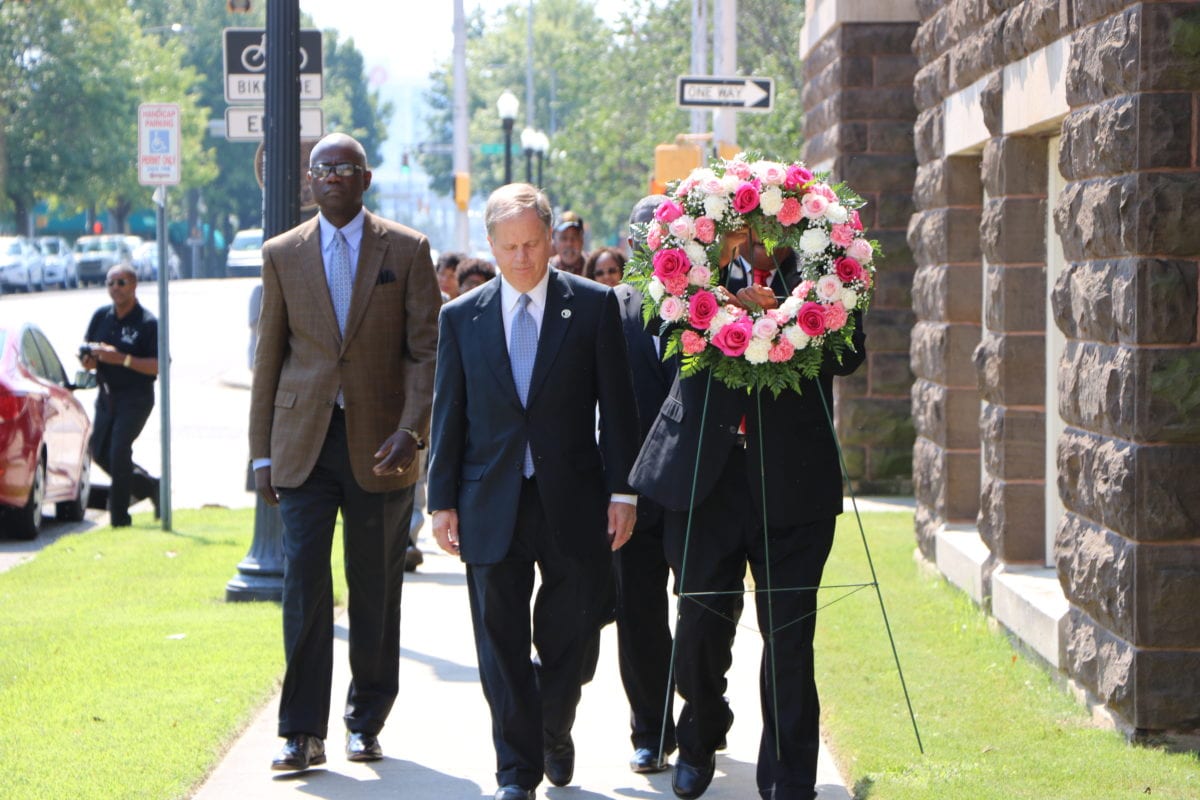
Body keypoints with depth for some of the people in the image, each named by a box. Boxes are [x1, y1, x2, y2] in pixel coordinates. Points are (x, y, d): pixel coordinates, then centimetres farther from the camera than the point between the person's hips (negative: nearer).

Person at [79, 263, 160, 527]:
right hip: (106, 395, 7)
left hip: (136, 398, -7)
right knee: (100, 452, 10)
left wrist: (122, 359, -26)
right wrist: (88, 359, -8)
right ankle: (150, 487, 29)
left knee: (119, 451, -16)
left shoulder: (148, 323, -12)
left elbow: (160, 366, -18)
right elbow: (85, 351, 16)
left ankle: (119, 518, -6)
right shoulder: (101, 316, 6)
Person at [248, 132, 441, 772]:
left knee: (375, 590, 6)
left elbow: (426, 349, 0)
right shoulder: (282, 254, 8)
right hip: (304, 443, 1)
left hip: (378, 445, -1)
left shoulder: (407, 251, 4)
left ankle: (366, 721, 19)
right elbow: (269, 357, 10)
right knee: (303, 581, -7)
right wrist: (262, 453, 6)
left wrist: (410, 429, -14)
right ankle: (303, 734, -4)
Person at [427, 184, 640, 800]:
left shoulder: (593, 305, 1)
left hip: (572, 501, -1)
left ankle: (555, 737, 32)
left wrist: (622, 491, -4)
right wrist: (442, 501, 3)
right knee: (501, 641, 2)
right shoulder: (461, 317, 5)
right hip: (492, 504, 1)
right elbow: (448, 416, 7)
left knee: (568, 634, 7)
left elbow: (616, 404, 1)